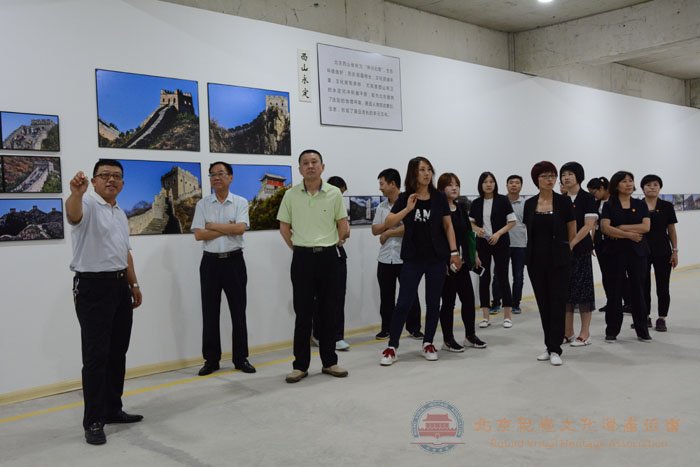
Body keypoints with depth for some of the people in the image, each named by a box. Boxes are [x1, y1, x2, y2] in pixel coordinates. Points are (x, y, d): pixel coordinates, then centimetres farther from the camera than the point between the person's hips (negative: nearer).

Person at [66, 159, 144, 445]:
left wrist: (134, 285, 21)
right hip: (93, 286, -8)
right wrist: (76, 193, -57)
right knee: (96, 355, -5)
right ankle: (93, 421, 2)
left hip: (119, 285, 8)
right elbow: (73, 214, -36)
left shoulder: (120, 214, 16)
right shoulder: (88, 205, -10)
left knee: (118, 352, 13)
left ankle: (113, 409, 25)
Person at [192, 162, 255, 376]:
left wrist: (213, 226, -9)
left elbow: (240, 228, -13)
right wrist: (228, 229, -10)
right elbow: (199, 234, -7)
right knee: (210, 313, 6)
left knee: (238, 311, 5)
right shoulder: (202, 204, 4)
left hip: (234, 261, -1)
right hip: (210, 262, 1)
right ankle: (211, 360, 16)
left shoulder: (240, 202, 3)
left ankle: (241, 358, 16)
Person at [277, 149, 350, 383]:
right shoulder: (291, 195, 0)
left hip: (328, 256, 1)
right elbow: (284, 226, 8)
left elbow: (343, 225, 9)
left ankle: (329, 361, 19)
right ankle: (300, 365, 11)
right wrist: (296, 247, 7)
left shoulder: (334, 193, 0)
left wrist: (336, 242, 11)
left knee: (328, 311, 7)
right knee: (303, 313, 3)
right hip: (302, 257, -1)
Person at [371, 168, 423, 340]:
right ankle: (386, 328, 21)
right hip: (385, 258, 5)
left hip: (405, 257, -5)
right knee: (386, 296, 10)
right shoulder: (381, 207, 11)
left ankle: (414, 328, 16)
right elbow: (375, 230, 6)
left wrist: (387, 233, -8)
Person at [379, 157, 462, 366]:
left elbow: (448, 226, 5)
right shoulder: (404, 198, -1)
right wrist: (408, 209, -18)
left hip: (437, 258, 1)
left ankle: (428, 343, 22)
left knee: (433, 302, 7)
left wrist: (454, 252, -1)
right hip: (412, 258, -1)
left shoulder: (439, 197, 1)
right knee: (404, 302, -3)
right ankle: (391, 347, 4)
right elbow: (388, 223, -8)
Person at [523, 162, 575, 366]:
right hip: (536, 259, 3)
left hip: (558, 259, -3)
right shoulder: (529, 204, 4)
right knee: (543, 303, 9)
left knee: (557, 302, -3)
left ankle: (555, 349, 2)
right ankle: (549, 346, 19)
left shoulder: (564, 201, -4)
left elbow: (572, 232, 4)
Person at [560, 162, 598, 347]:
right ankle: (567, 332, 14)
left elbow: (589, 225, -11)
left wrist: (572, 243, -16)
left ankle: (585, 334, 5)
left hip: (580, 249, -5)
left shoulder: (587, 198, -4)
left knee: (582, 289, -2)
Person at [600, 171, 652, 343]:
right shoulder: (609, 206, 2)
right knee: (615, 290, 2)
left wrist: (622, 228, -11)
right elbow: (605, 228, -12)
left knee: (638, 289, 4)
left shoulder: (640, 204, 7)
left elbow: (646, 227, -6)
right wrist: (629, 234, -13)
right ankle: (612, 331, 10)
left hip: (637, 251, 1)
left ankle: (642, 330, 14)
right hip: (616, 252, -1)